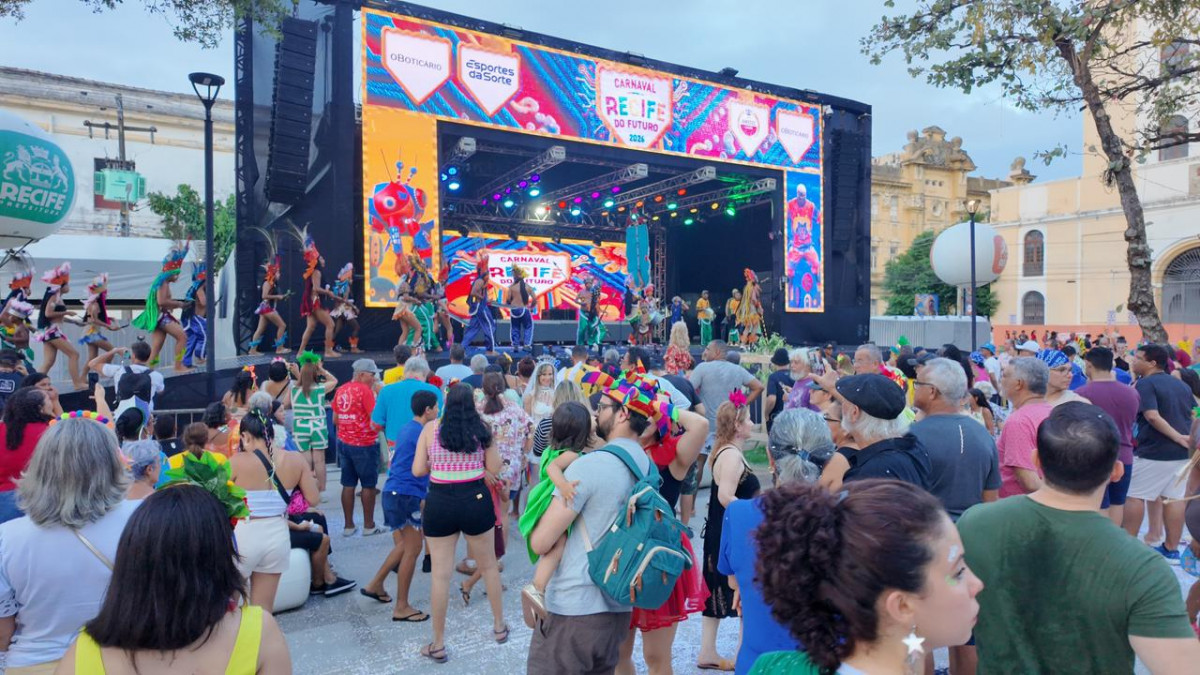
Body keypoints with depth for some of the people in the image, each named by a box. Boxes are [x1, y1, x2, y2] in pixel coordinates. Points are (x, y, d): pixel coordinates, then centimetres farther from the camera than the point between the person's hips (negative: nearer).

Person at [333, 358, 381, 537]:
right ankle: (368, 526, 10)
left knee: (348, 485, 10)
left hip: (344, 442, 7)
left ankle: (349, 525, 15)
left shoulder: (341, 390, 8)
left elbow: (335, 420, 15)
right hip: (364, 444, -7)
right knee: (368, 485, 4)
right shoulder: (365, 390, -13)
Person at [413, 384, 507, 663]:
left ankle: (438, 645, 19)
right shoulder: (481, 428, 0)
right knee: (489, 566, 20)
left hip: (440, 504, -1)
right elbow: (495, 469, 1)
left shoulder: (431, 428, -1)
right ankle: (499, 626, 35)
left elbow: (417, 470, 0)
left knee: (440, 575, 8)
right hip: (476, 501, 1)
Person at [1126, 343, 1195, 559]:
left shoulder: (1144, 384, -12)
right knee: (1175, 497, 10)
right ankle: (1171, 548, 16)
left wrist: (1177, 437, -18)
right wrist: (1183, 438, 18)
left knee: (1134, 495, 2)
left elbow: (1152, 416, -23)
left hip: (1152, 452, -7)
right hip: (1181, 452, 7)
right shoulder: (1182, 385, 12)